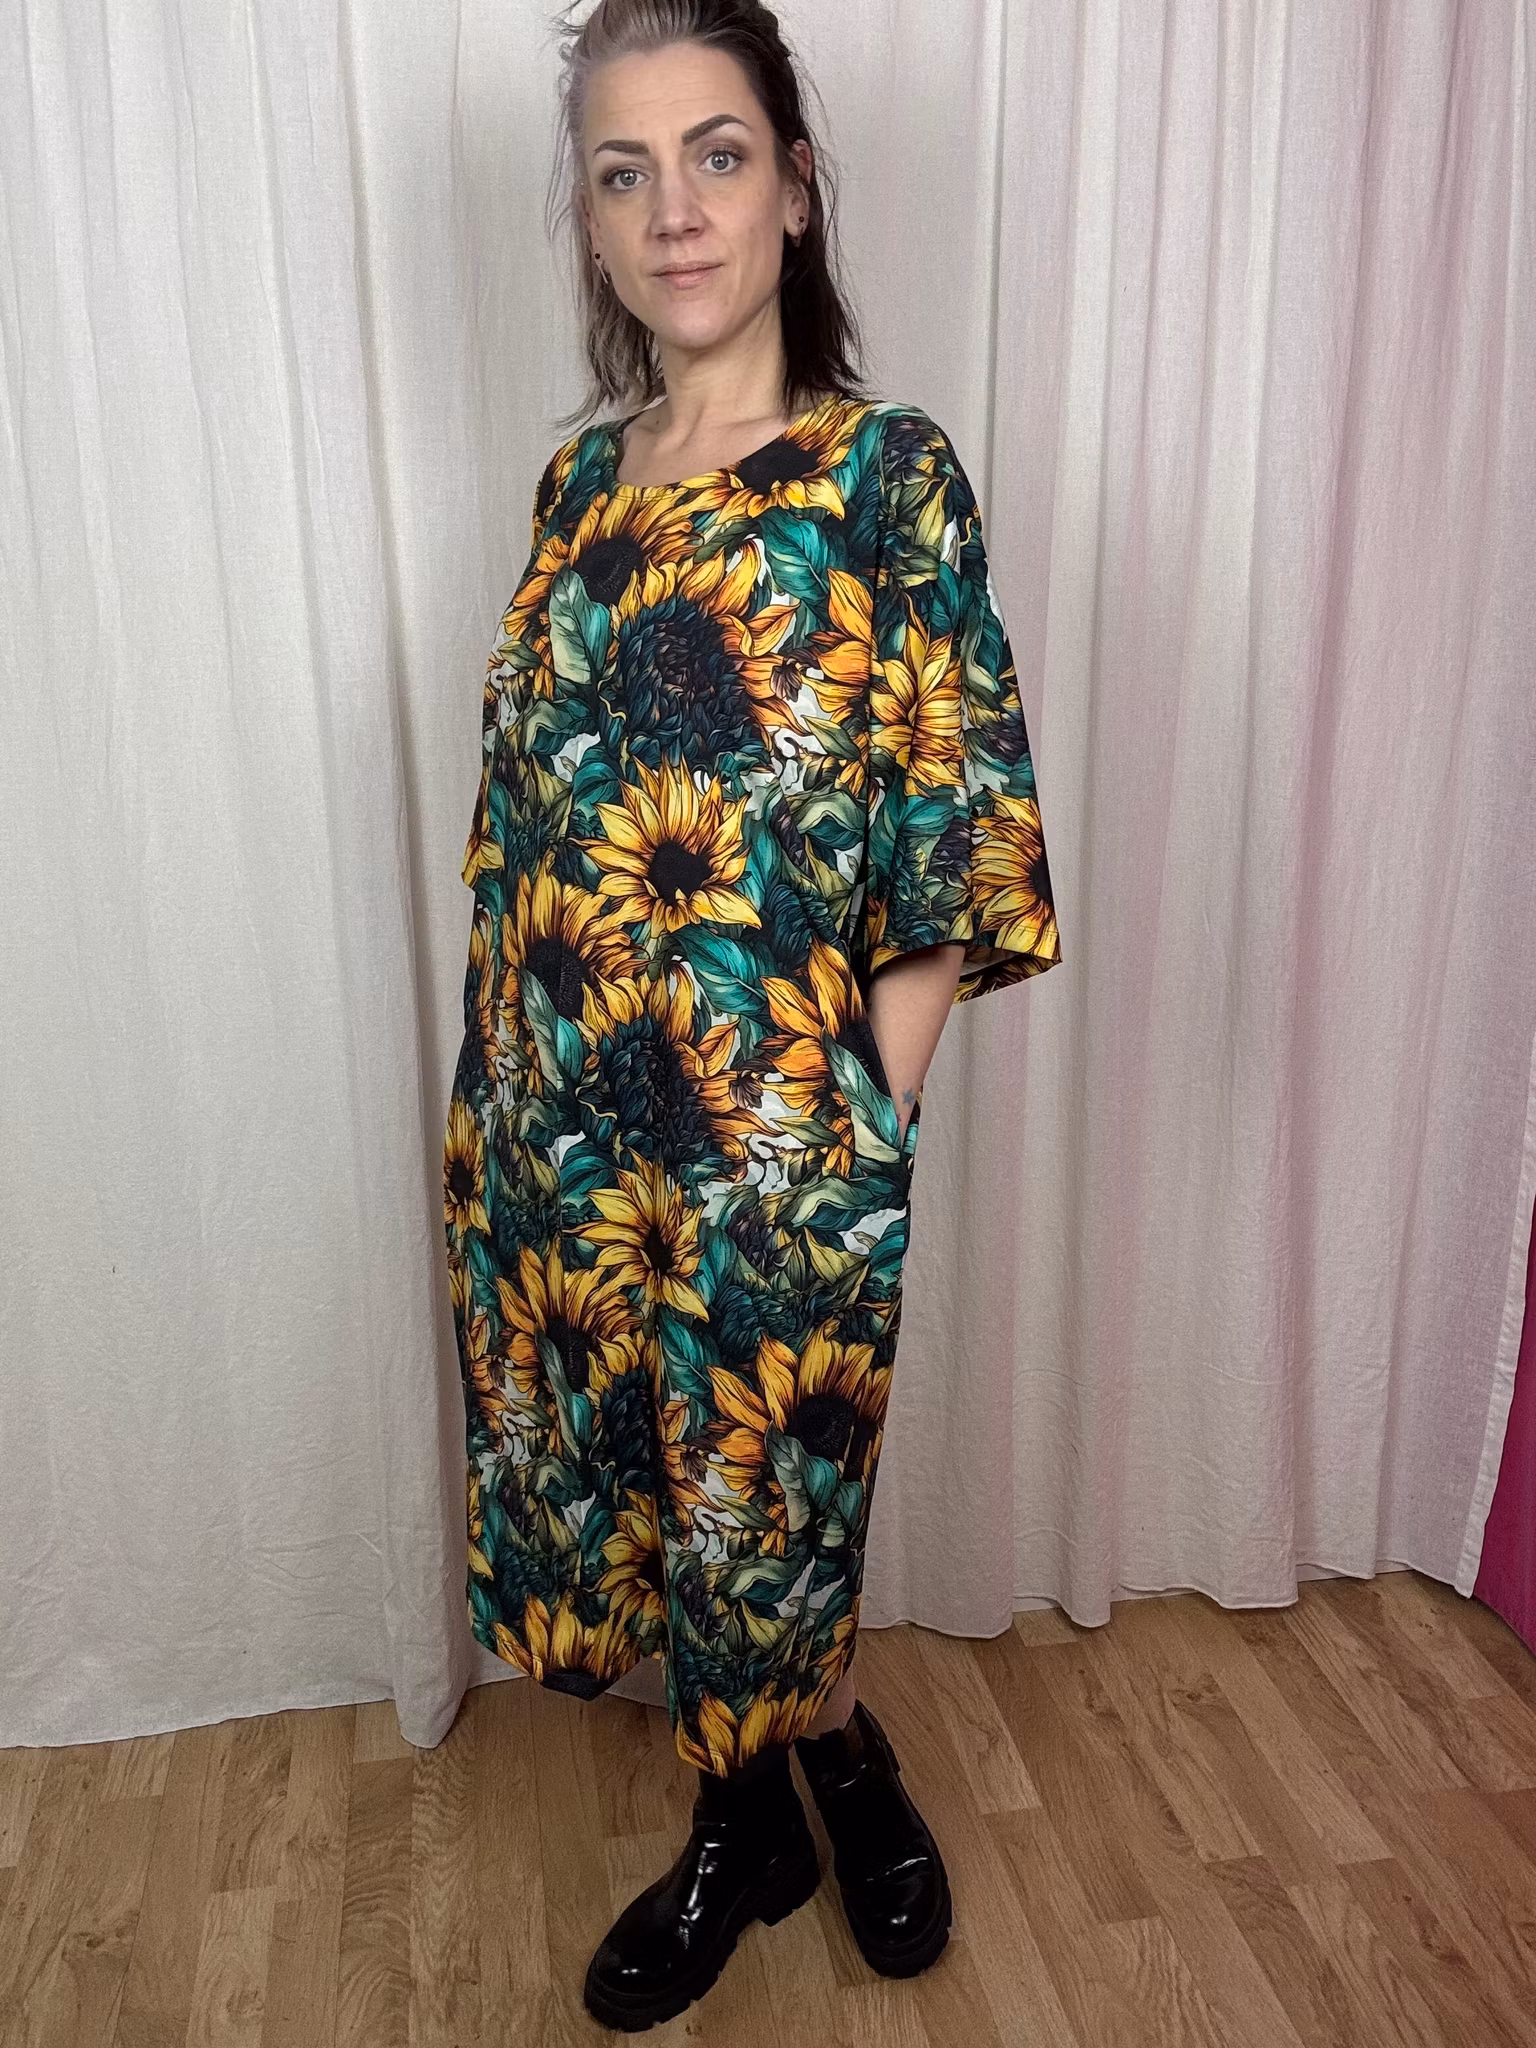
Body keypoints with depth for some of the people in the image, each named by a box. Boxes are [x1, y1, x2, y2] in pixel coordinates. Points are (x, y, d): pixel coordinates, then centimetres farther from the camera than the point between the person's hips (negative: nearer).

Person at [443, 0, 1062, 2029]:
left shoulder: (891, 475, -10)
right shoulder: (580, 477, 6)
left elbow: (954, 860, -11)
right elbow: (529, 825, 10)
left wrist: (857, 1142, -12)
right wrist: (503, 1105, 8)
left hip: (769, 1140, -5)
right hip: (559, 1127, 6)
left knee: (755, 1522, 13)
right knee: (641, 1505, 19)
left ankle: (839, 1777, 46)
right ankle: (748, 1825, 45)